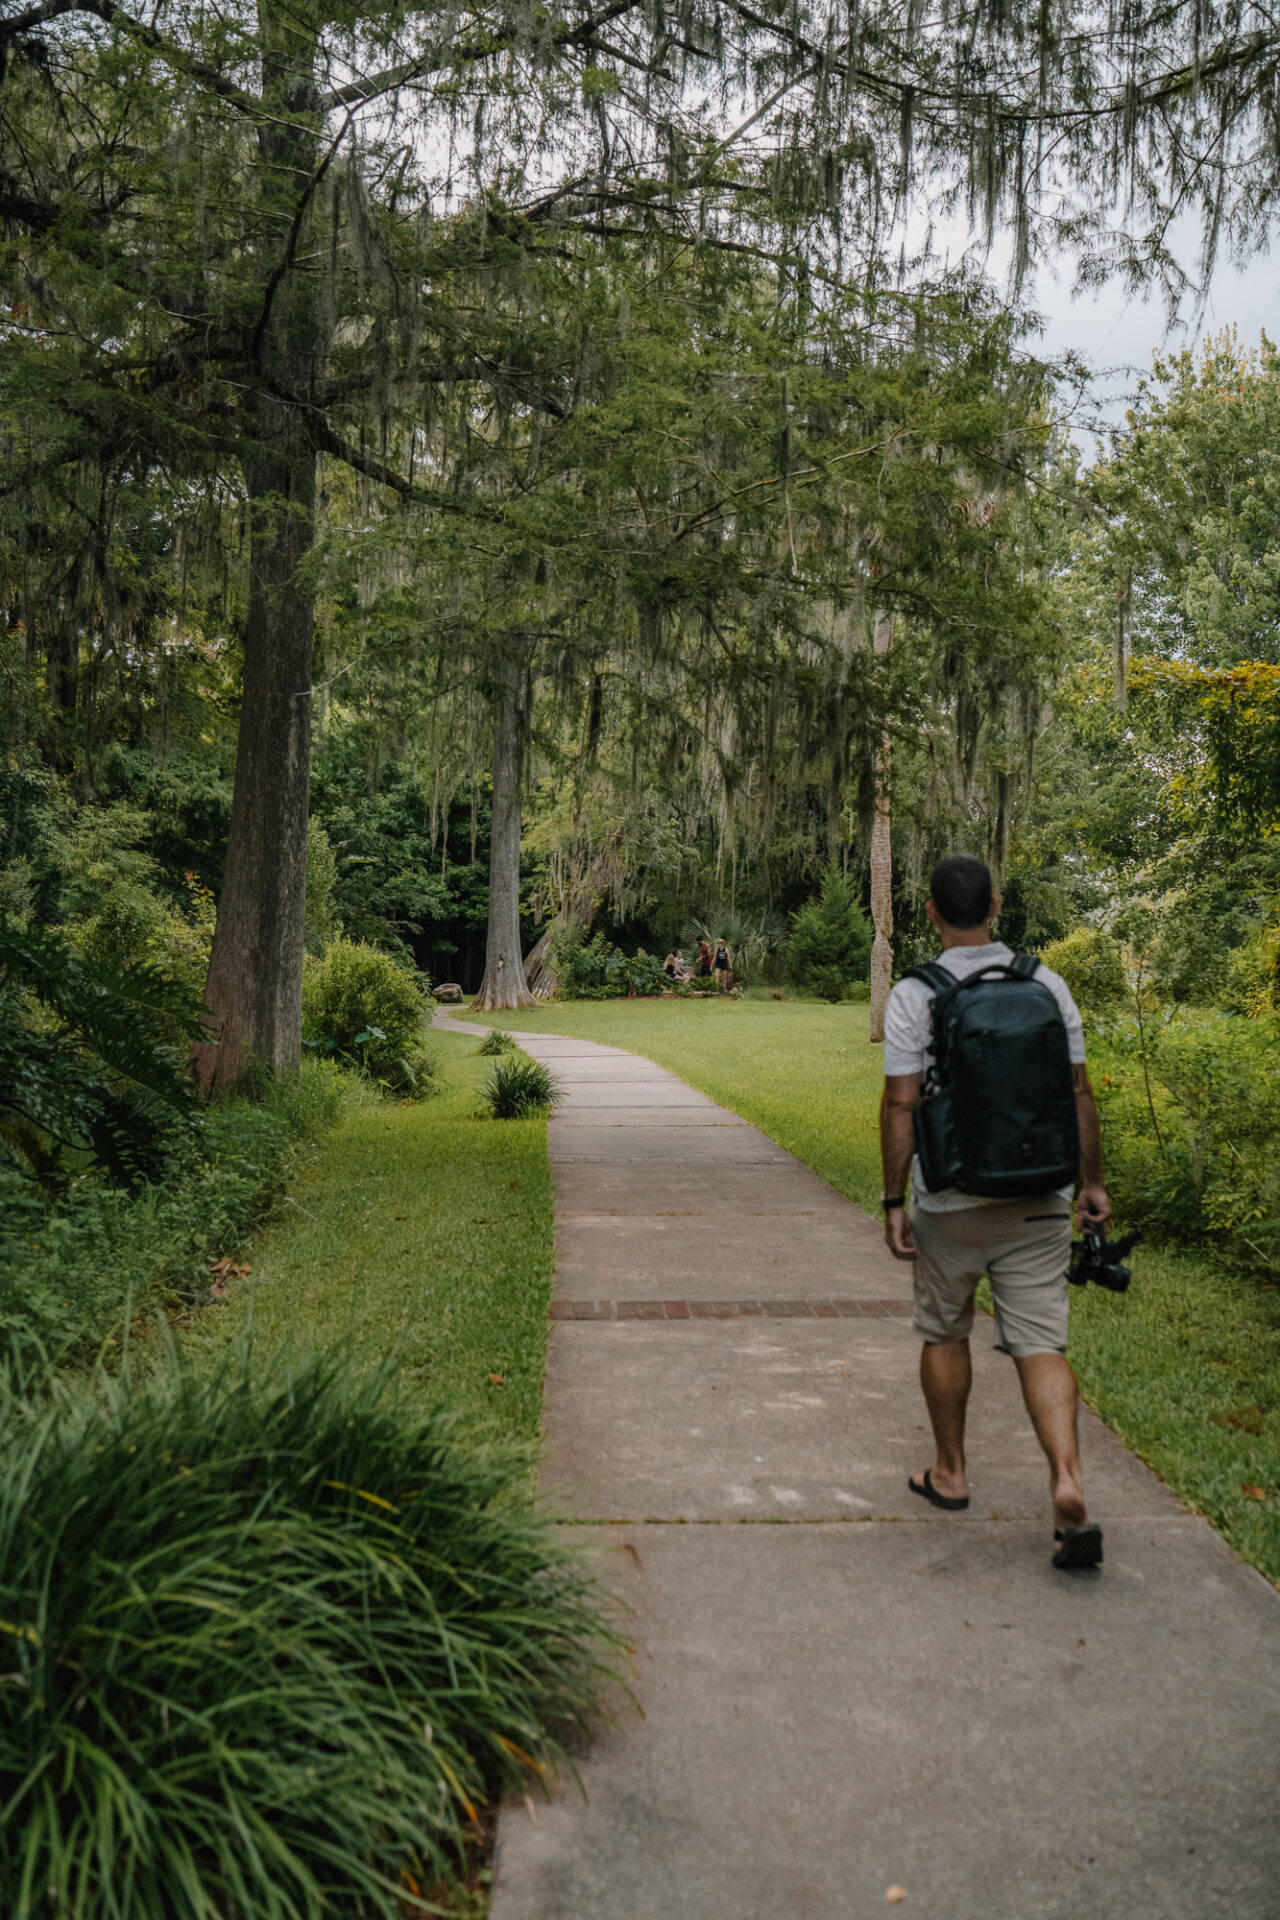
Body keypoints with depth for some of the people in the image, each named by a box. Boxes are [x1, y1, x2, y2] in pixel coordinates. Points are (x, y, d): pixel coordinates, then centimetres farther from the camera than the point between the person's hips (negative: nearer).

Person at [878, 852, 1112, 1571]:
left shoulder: (913, 996, -9)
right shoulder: (1048, 985, 0)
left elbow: (901, 1104, -12)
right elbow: (1079, 1092, 3)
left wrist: (894, 1201, -6)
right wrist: (1094, 1182, 12)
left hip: (950, 1200, -2)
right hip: (1038, 1196, 2)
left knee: (945, 1333, 17)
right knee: (1041, 1344, 3)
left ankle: (950, 1474, 29)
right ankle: (1069, 1485, -13)